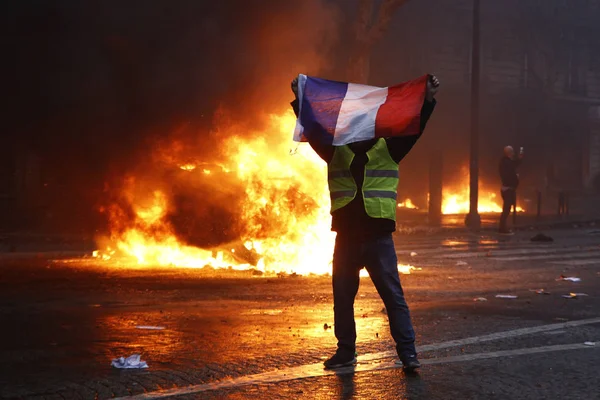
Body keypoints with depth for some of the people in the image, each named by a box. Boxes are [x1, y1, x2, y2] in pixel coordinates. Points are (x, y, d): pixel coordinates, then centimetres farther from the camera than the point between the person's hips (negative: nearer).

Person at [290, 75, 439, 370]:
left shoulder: (388, 149, 4)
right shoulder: (336, 152, 9)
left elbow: (413, 128, -5)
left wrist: (428, 100, -18)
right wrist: (300, 101, -7)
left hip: (378, 236, -3)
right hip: (346, 237, 3)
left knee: (393, 295, -3)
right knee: (342, 296, 10)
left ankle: (407, 351, 1)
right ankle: (346, 350, 23)